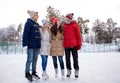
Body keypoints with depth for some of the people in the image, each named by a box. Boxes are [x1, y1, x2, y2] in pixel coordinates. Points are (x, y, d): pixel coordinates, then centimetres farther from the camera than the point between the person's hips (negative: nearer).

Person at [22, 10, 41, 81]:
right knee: (30, 59, -2)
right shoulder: (28, 23, -7)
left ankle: (34, 72, 24)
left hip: (37, 45, 8)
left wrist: (39, 43, 17)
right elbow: (25, 34, -13)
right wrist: (26, 44, -20)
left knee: (35, 59, 13)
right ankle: (27, 73, 10)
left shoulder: (37, 24, 16)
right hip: (31, 45, -8)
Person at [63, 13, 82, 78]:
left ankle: (76, 70, 16)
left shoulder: (75, 25, -3)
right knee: (67, 58, 10)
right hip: (66, 45, 4)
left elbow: (78, 35, -3)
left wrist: (79, 44, -5)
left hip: (73, 45, -3)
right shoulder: (64, 25, 7)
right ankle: (68, 70, 22)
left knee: (75, 58, 5)